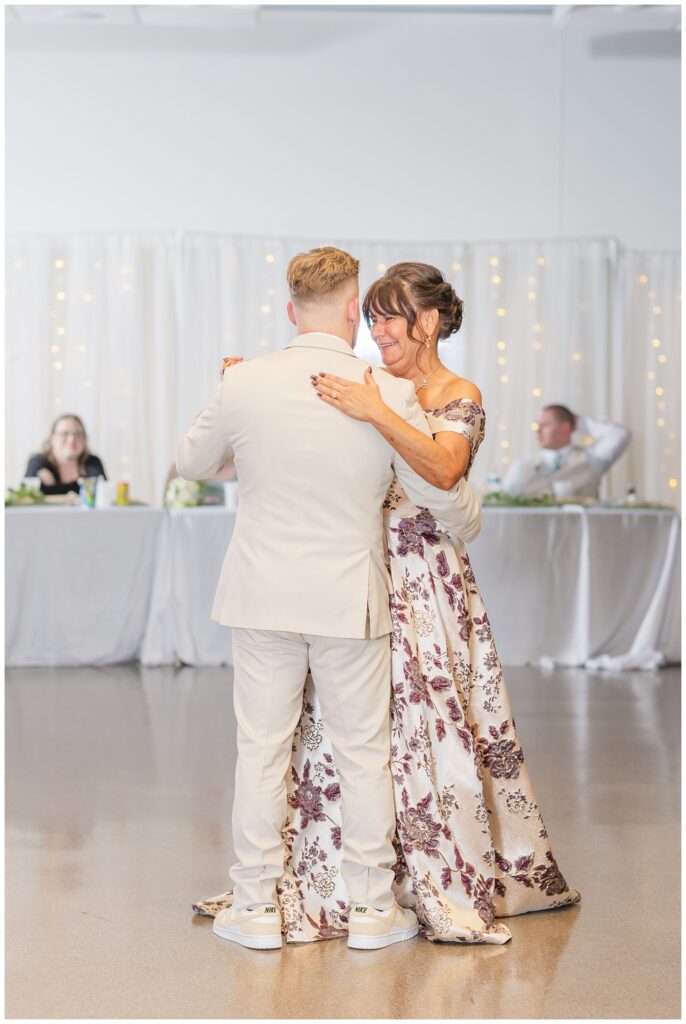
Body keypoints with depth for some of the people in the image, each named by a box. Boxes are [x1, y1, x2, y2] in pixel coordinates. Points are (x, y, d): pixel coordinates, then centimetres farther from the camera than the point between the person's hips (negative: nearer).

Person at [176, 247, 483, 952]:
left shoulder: (243, 385, -8)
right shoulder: (391, 396, -11)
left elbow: (191, 463, 11)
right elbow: (444, 496, -2)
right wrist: (468, 526, 21)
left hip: (263, 597, 1)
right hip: (352, 601, -1)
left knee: (262, 750, 10)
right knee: (363, 753, 11)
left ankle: (256, 906, 18)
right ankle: (371, 908, 20)